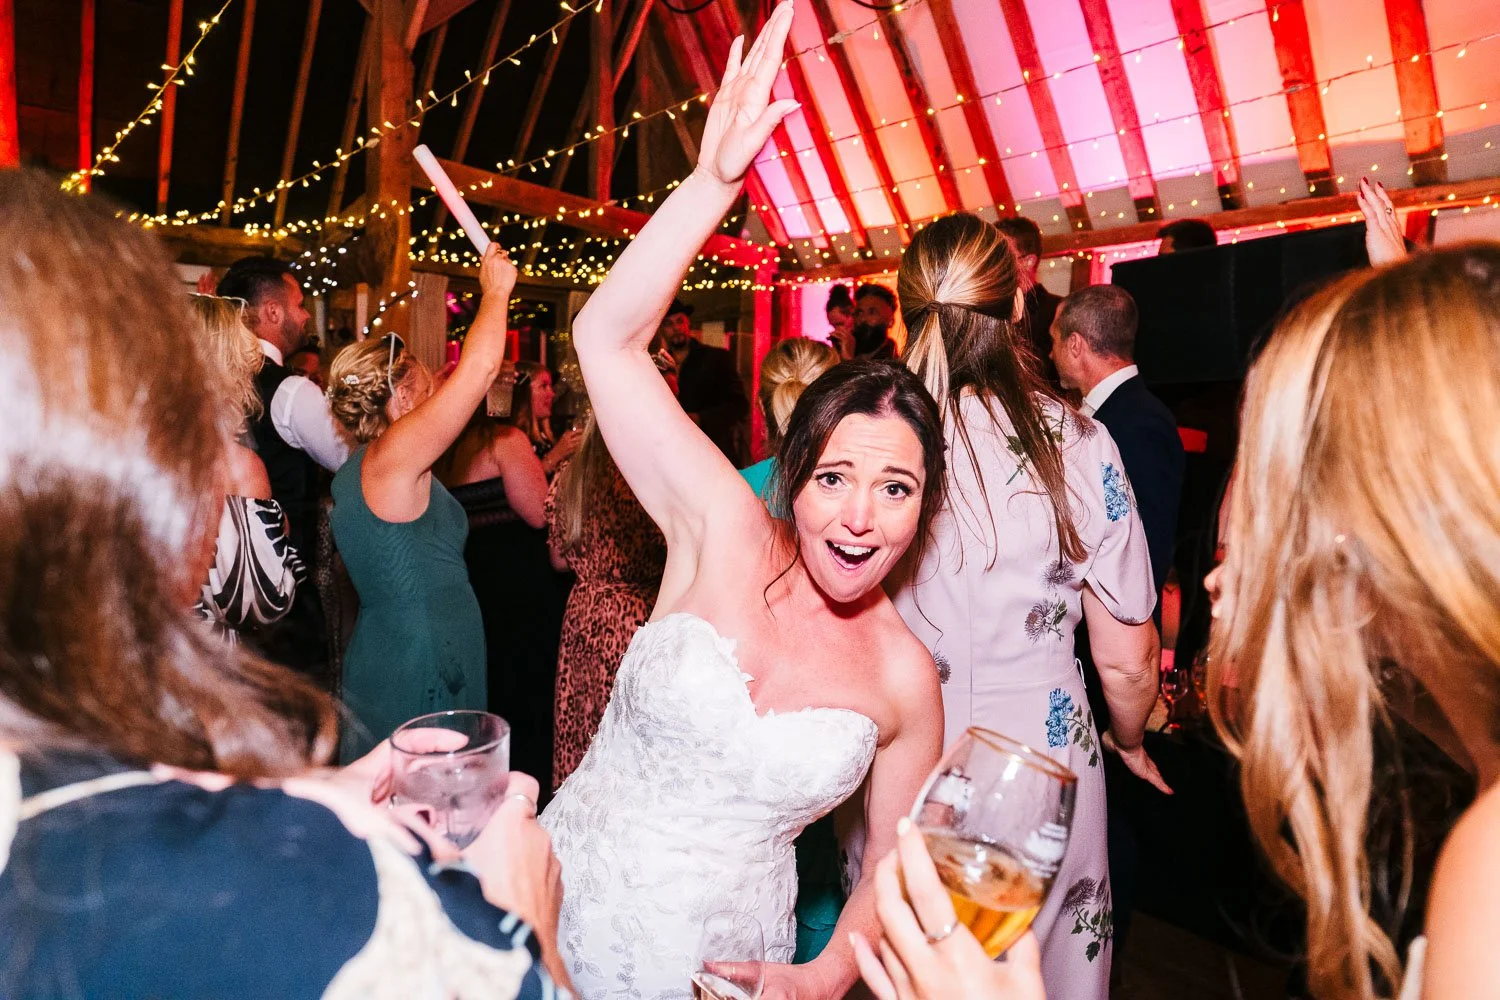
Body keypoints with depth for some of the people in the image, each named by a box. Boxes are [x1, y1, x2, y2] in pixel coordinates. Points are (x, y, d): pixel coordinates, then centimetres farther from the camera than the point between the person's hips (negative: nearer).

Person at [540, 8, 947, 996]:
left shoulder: (906, 677, -11)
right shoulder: (725, 533, -16)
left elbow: (896, 860, 3)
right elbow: (607, 336, -22)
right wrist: (715, 181, -31)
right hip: (558, 915, 0)